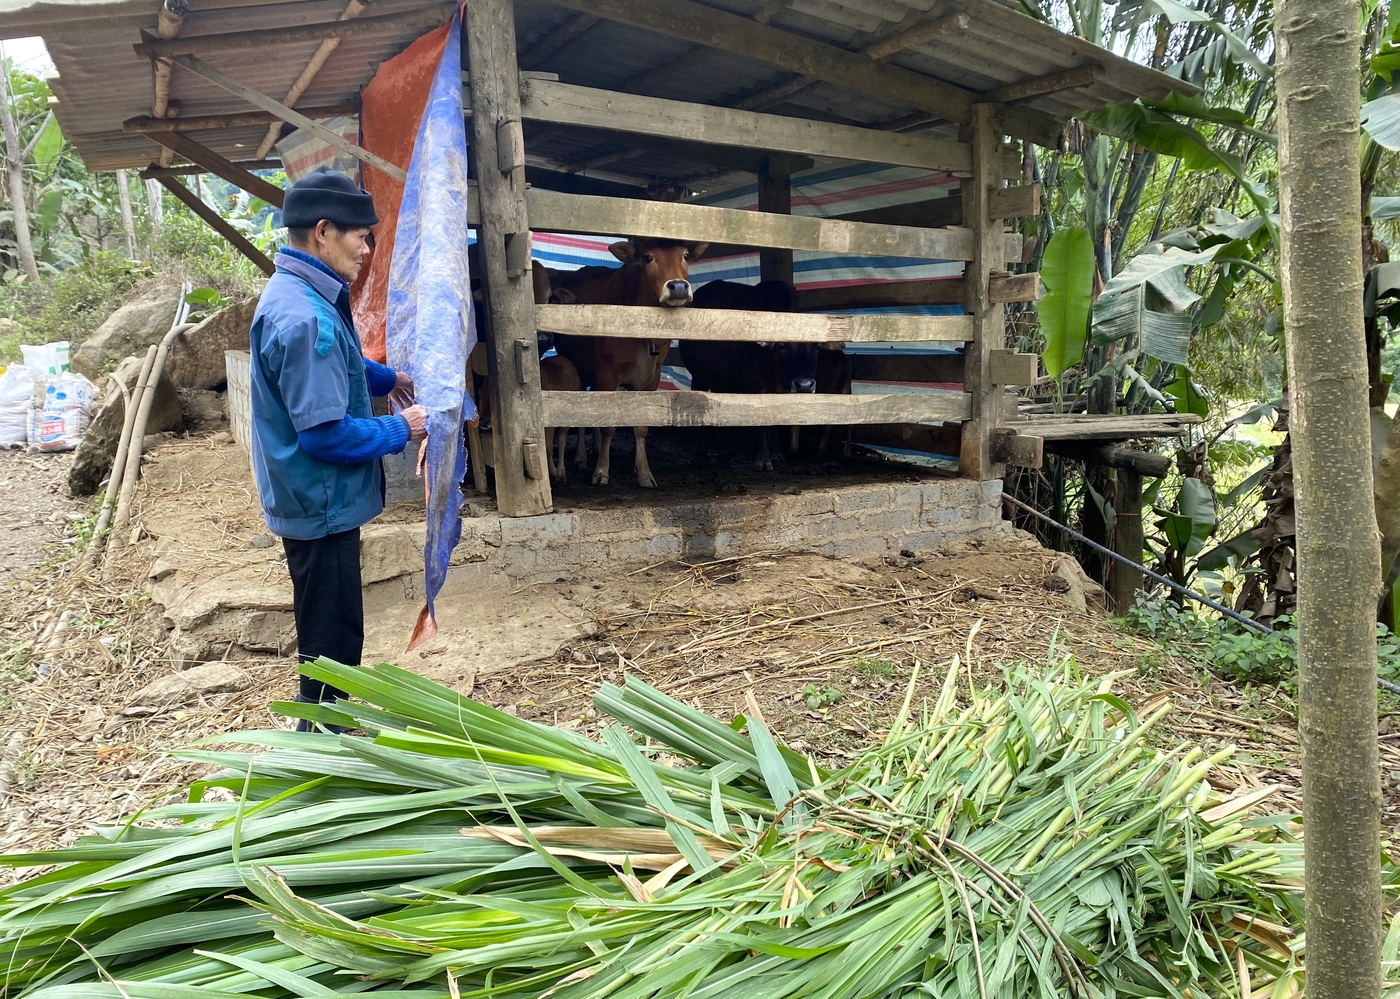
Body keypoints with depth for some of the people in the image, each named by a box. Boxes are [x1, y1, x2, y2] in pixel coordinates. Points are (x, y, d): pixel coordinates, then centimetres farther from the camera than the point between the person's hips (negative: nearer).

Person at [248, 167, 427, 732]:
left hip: (321, 501, 11)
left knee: (335, 635, 23)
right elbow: (325, 433, -27)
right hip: (320, 507, -11)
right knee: (330, 643, 4)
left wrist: (386, 378, 18)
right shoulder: (304, 318, -26)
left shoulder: (301, 296, 7)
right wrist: (400, 430, -14)